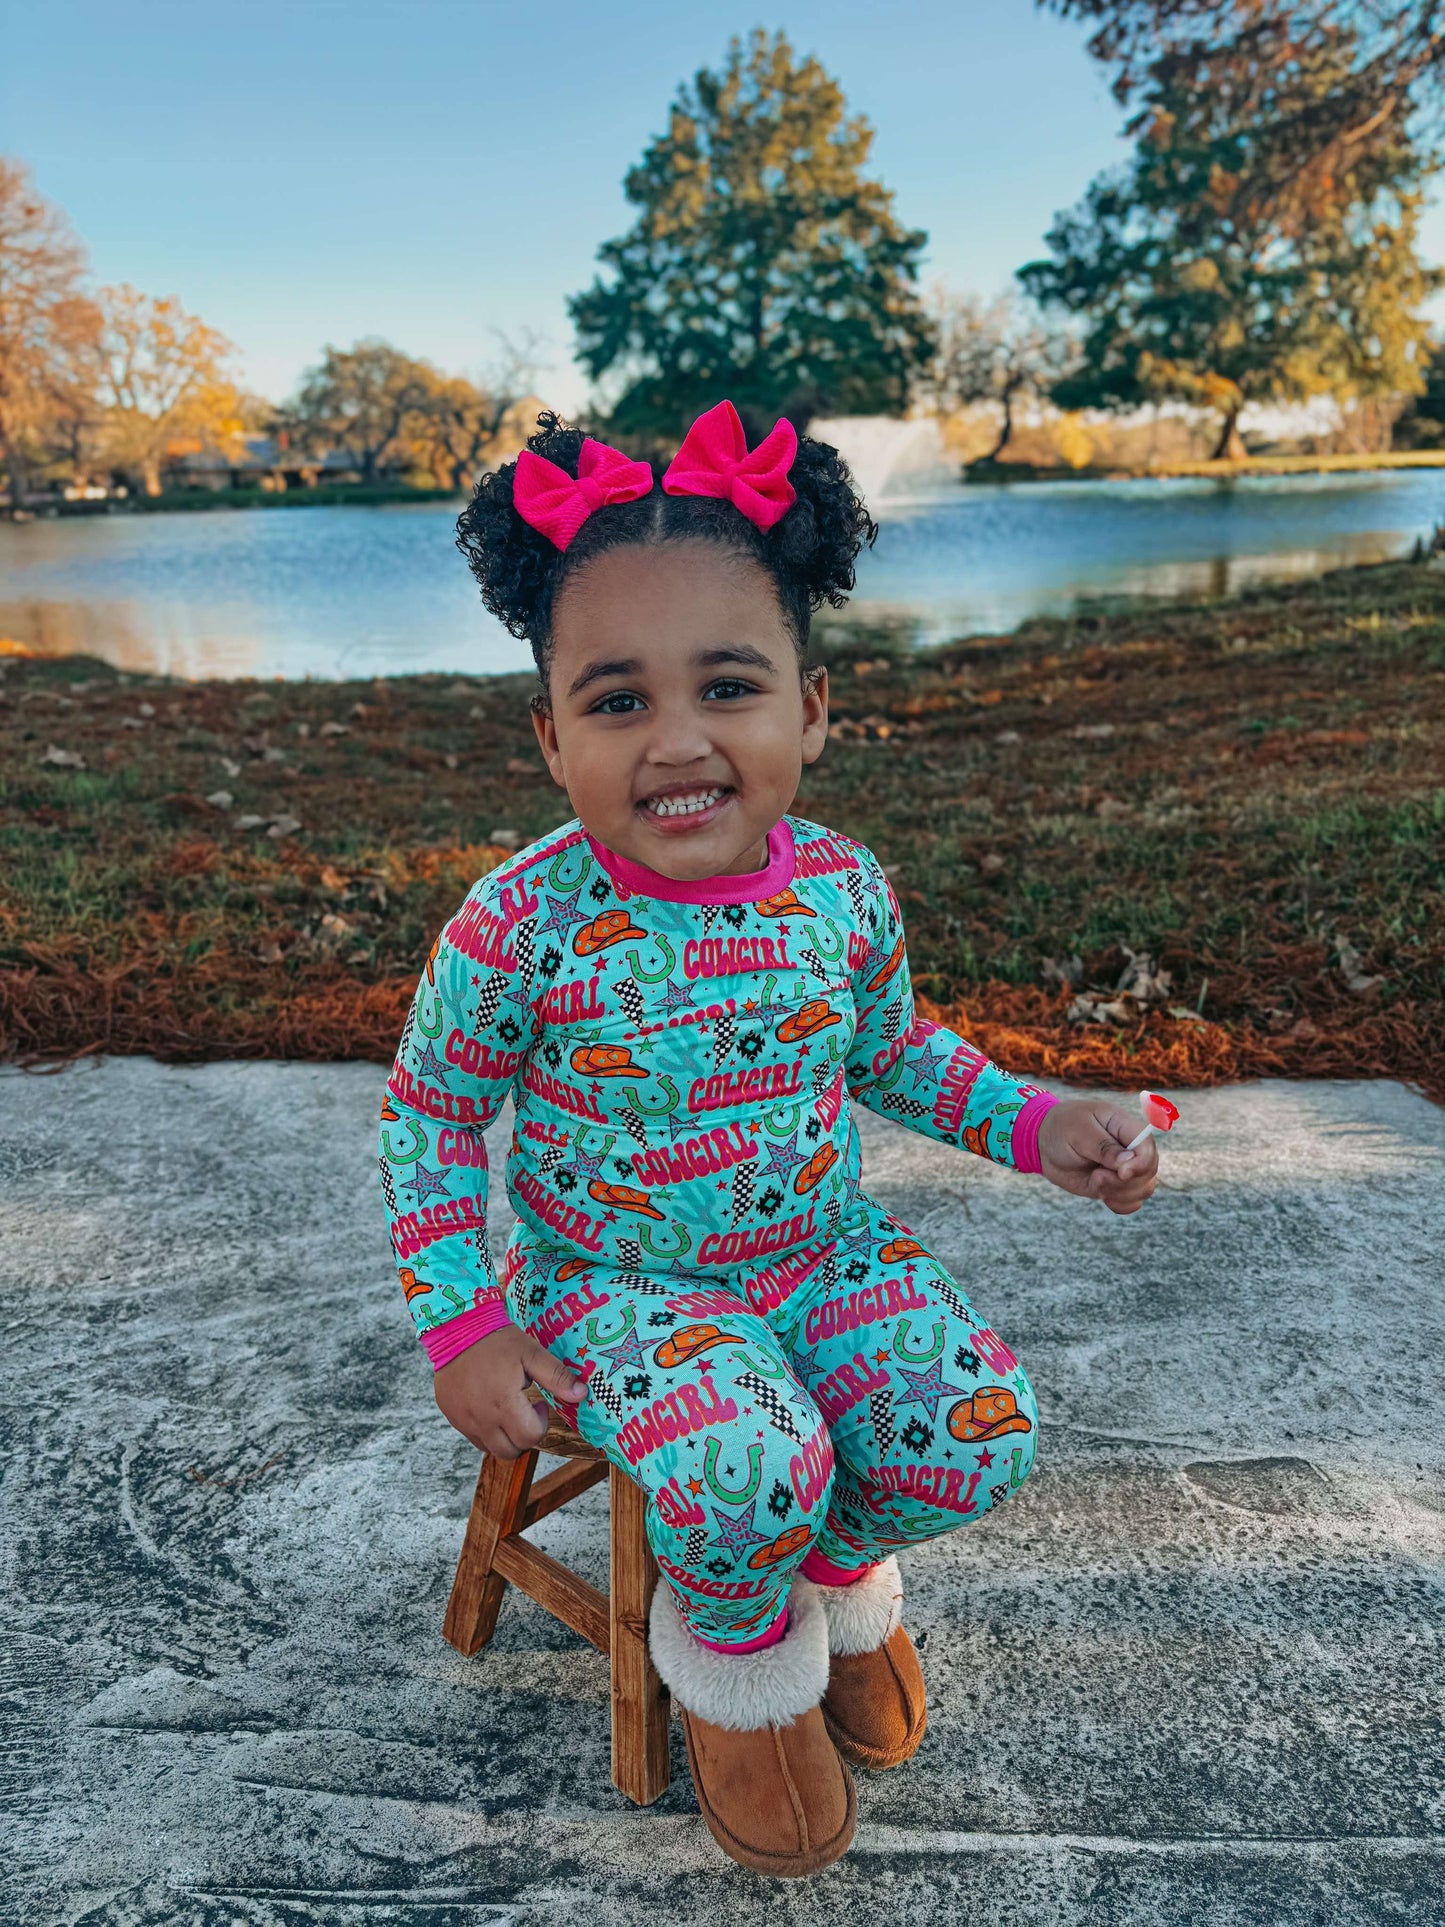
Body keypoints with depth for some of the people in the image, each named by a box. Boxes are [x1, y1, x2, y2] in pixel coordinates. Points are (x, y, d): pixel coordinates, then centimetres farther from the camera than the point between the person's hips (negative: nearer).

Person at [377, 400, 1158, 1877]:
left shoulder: (843, 891, -10)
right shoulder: (522, 925, -20)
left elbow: (894, 1051, 9)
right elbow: (429, 1112, -6)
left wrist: (1034, 1123, -4)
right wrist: (461, 1325, -12)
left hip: (822, 1250, 4)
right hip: (613, 1278, -3)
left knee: (980, 1436, -15)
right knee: (746, 1476, -28)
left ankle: (839, 1570, 22)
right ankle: (736, 1654, 12)